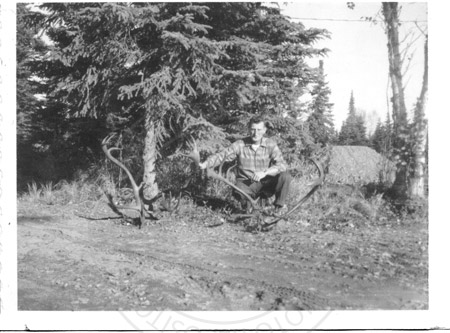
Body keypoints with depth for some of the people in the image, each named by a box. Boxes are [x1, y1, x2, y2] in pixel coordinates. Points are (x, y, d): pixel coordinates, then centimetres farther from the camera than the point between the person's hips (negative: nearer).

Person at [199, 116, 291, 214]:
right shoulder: (240, 145, -4)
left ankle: (280, 205, 0)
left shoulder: (270, 144, -6)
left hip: (266, 183, 1)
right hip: (246, 183, -1)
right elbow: (221, 156, -3)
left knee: (285, 175, -26)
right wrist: (204, 164, -19)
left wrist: (264, 172, -33)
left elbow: (282, 165, -16)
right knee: (239, 192, -36)